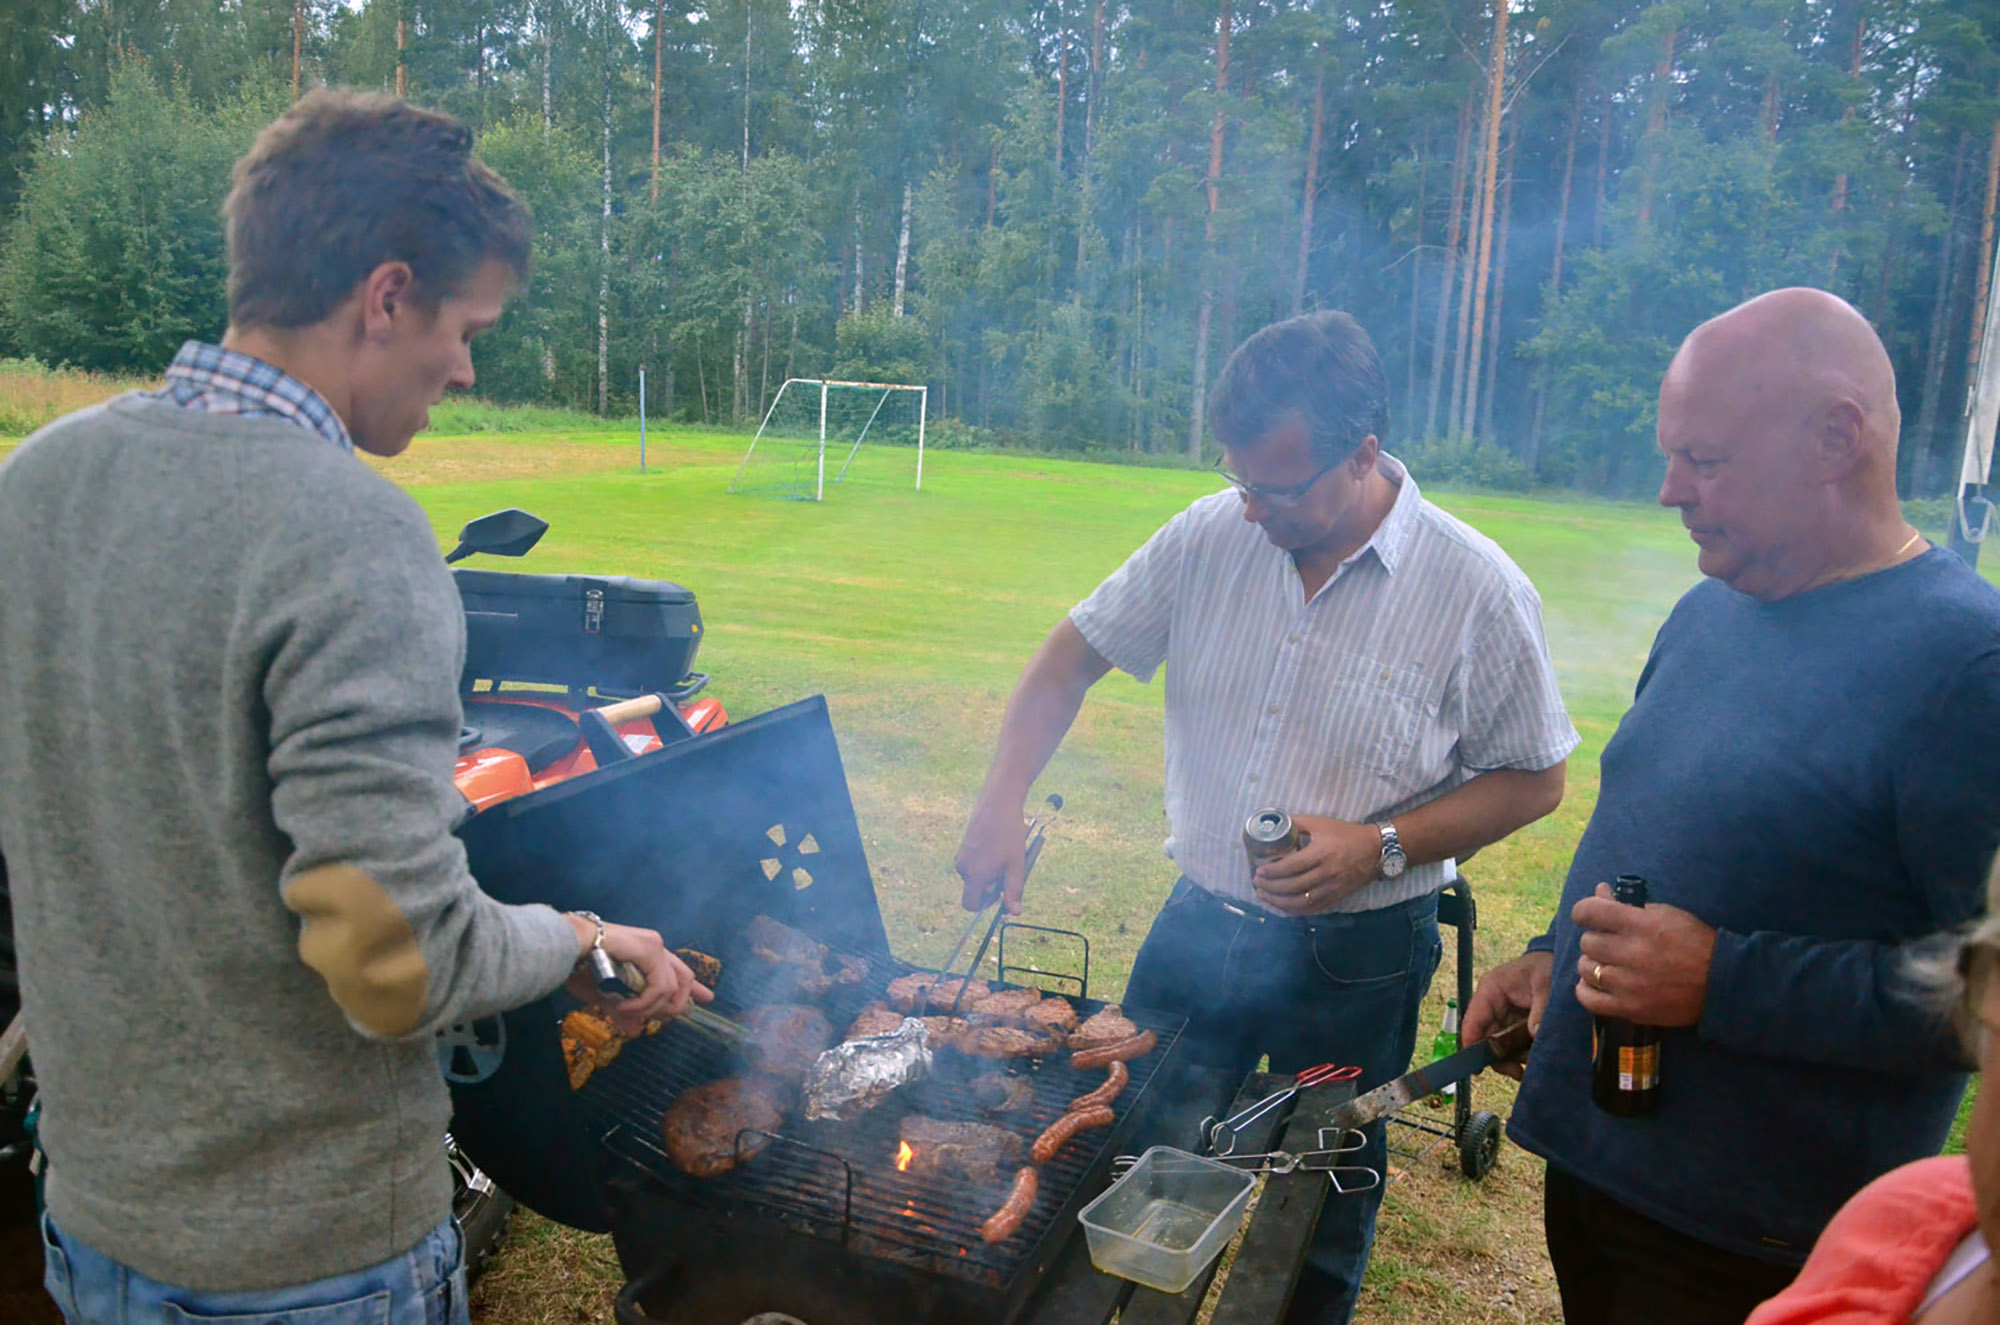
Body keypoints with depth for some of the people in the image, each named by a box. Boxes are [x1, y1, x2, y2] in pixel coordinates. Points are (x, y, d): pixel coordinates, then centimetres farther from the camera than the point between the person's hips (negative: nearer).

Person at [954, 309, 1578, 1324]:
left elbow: (1534, 780, -8)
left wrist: (1381, 845, -22)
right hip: (1199, 922, 3)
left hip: (1355, 954, -3)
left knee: (1320, 1207, 17)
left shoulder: (1475, 589, -16)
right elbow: (1072, 656, 0)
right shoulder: (1211, 535, -7)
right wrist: (1002, 802, -11)